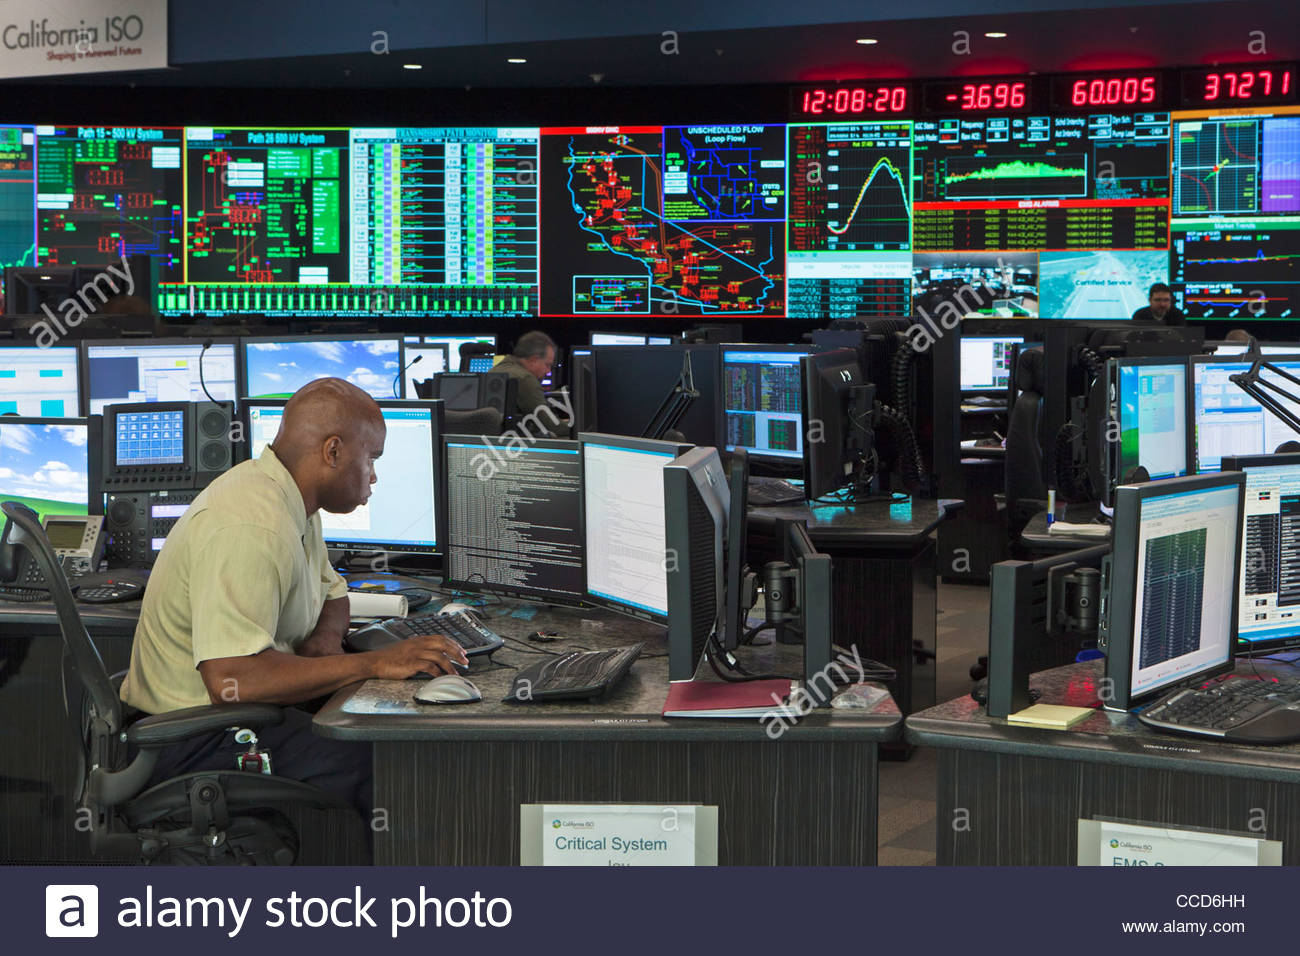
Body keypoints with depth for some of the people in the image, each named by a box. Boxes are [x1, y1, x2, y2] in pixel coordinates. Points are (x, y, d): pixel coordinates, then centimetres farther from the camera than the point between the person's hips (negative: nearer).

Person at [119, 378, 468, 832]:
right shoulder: (249, 527, -24)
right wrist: (374, 663, -28)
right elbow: (230, 679, -33)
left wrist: (325, 638, -1)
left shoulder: (292, 502, 8)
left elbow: (332, 594, 24)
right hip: (197, 746, -10)